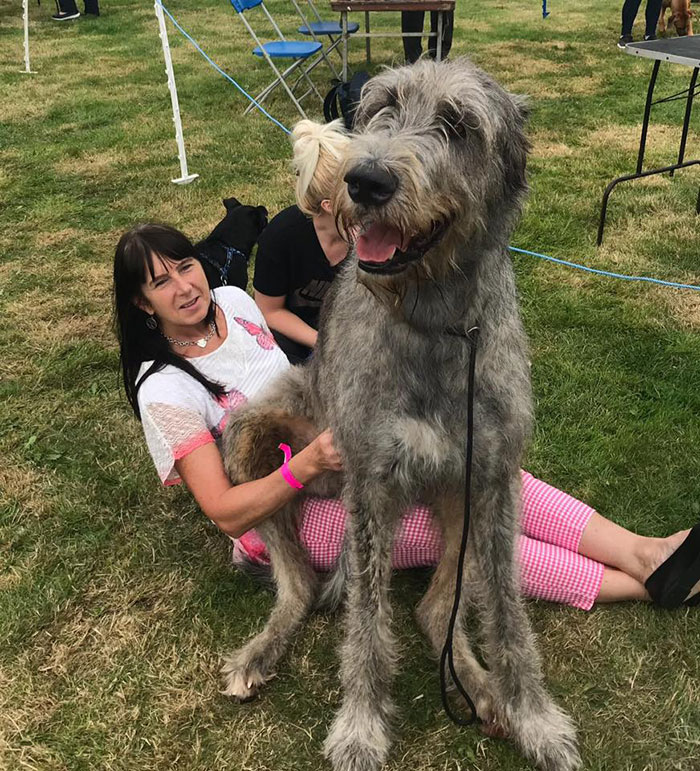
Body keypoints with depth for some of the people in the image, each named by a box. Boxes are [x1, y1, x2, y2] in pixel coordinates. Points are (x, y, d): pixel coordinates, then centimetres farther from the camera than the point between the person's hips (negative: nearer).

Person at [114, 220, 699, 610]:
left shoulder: (232, 301, 1)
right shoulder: (166, 391, -19)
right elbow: (226, 513, -22)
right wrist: (308, 465, -35)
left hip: (323, 441, 6)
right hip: (278, 507, -6)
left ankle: (643, 553, -17)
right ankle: (642, 584, -13)